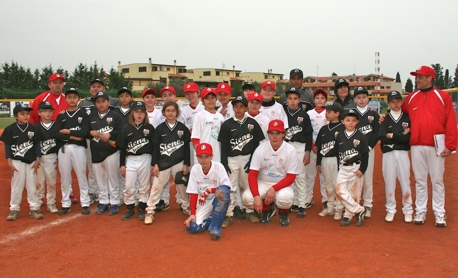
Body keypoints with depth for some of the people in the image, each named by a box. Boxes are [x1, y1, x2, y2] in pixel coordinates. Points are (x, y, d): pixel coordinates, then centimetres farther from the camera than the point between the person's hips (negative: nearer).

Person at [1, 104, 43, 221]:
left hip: (31, 162, 2)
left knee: (32, 186, 8)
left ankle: (34, 208, 16)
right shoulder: (10, 129, -4)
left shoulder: (33, 128, 1)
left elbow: (37, 144, 5)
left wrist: (37, 160, 1)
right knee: (16, 186, 7)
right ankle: (14, 209, 17)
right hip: (17, 162, -1)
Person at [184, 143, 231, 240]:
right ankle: (213, 219, 11)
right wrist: (192, 214, -9)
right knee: (192, 227, -20)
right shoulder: (195, 169, -6)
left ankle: (215, 227, -25)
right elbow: (193, 193, -3)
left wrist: (211, 190, -34)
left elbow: (226, 188, -19)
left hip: (218, 201, -3)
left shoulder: (218, 167, -14)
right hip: (203, 204, 3)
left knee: (223, 190, -37)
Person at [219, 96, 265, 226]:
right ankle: (229, 214, 5)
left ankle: (249, 210, 23)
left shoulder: (252, 123, 2)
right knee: (230, 187, 1)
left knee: (248, 185, 9)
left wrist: (252, 160, -6)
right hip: (231, 160, 0)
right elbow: (224, 146, 0)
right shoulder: (227, 124, 1)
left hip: (248, 158, 0)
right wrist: (224, 163, -5)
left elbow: (256, 143, 1)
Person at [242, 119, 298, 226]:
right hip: (263, 183, 2)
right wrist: (257, 196, -27)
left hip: (282, 185, -2)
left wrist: (273, 189, -27)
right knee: (247, 198, -26)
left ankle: (284, 213, 5)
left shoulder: (290, 151, -13)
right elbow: (252, 175, -13)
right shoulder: (260, 149, -11)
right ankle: (267, 209, 10)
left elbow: (291, 177, -12)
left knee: (285, 198, -36)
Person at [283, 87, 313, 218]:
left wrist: (307, 153, -5)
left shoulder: (304, 115, 0)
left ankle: (302, 206, 5)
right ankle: (293, 203, 18)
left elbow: (309, 135, 0)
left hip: (300, 147, -2)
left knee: (300, 176, -1)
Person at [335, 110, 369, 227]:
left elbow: (365, 155, -2)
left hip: (356, 168, -2)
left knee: (354, 193, 1)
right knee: (339, 191, -9)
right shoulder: (339, 136, 5)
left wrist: (362, 169, -10)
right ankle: (359, 210, 1)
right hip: (343, 169, 3)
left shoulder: (360, 136, -2)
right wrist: (337, 168, 5)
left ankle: (348, 215, 15)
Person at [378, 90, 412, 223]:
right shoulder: (385, 119, 5)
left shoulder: (407, 118, 6)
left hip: (402, 153, 0)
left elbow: (410, 137, -6)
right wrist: (402, 136, -11)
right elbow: (382, 137, -9)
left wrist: (392, 136, -9)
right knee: (389, 182, 5)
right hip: (388, 154, 0)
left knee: (405, 181, 1)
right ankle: (390, 210, 15)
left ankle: (408, 210, 12)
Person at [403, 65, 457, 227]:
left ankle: (439, 214, 13)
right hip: (416, 147, 3)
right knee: (420, 181, 9)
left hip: (436, 146, -2)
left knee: (437, 180, 4)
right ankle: (420, 212, 17)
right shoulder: (411, 98, 9)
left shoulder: (443, 96, 0)